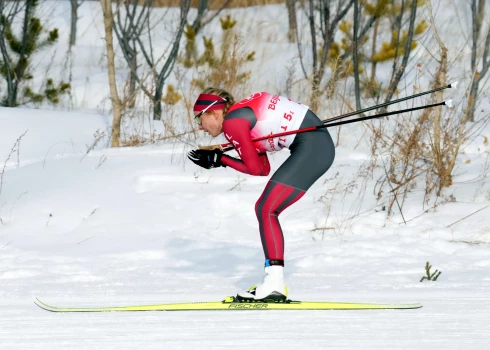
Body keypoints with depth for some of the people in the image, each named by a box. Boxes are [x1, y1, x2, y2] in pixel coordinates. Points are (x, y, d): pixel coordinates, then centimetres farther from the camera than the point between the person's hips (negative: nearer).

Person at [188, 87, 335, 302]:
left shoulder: (232, 121, -8)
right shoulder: (243, 114, 19)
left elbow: (256, 168, -8)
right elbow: (263, 168, 16)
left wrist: (220, 160, 3)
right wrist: (219, 158, 13)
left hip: (311, 147, -10)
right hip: (319, 146, 10)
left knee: (266, 211, -11)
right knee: (265, 210, 12)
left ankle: (275, 285, -17)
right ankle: (274, 283, 12)